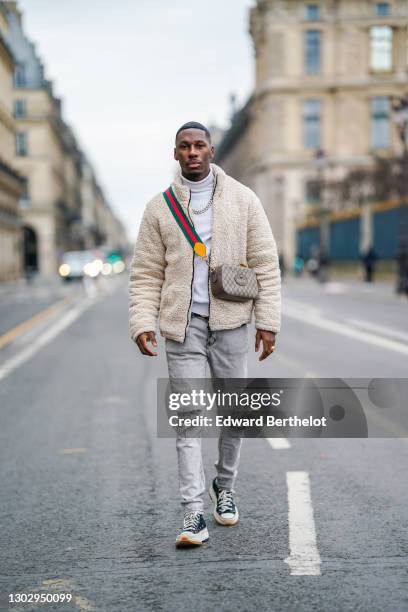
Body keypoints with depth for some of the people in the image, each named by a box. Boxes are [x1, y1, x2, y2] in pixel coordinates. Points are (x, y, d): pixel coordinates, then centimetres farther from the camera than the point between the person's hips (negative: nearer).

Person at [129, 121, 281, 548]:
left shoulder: (242, 200, 5)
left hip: (229, 321, 1)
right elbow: (146, 274, 6)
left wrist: (267, 321, -3)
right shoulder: (159, 208, 6)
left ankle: (224, 487, 32)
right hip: (182, 325, 0)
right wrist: (142, 322, -6)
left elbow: (265, 265, 3)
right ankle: (194, 515, -5)